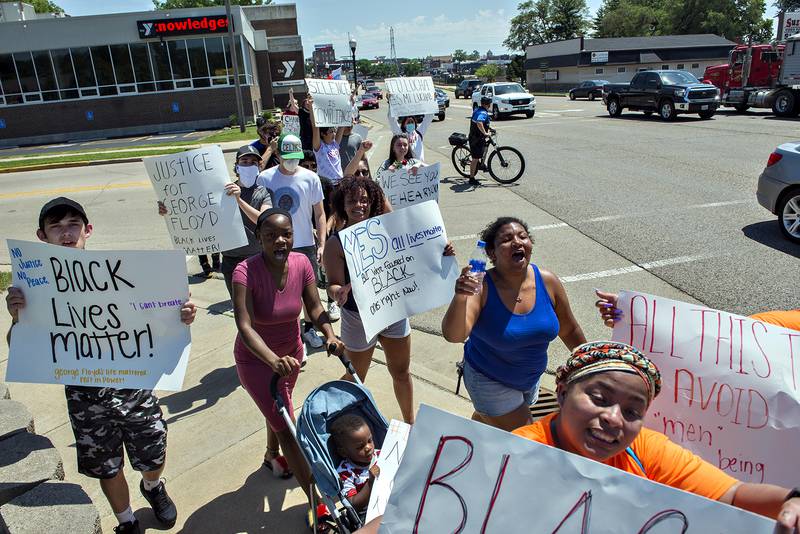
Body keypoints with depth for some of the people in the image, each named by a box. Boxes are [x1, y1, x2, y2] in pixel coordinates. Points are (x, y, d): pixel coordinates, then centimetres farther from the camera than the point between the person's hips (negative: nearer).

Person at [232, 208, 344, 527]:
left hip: (291, 350, 5)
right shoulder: (245, 272, -31)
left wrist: (330, 335, -29)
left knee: (278, 410, 28)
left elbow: (314, 307, -11)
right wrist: (274, 360, -52)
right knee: (286, 428, -3)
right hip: (256, 358, -5)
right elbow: (245, 327, -37)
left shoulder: (302, 263, -17)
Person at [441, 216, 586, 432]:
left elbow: (569, 331, 0)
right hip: (489, 381, -5)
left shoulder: (547, 281, -15)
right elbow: (453, 335, -40)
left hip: (531, 378, 5)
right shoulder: (481, 287, -27)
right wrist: (460, 297, -58)